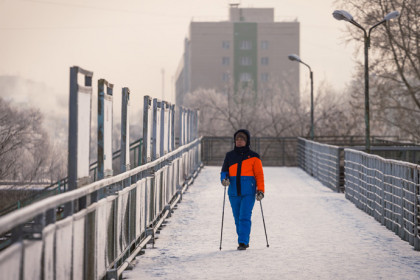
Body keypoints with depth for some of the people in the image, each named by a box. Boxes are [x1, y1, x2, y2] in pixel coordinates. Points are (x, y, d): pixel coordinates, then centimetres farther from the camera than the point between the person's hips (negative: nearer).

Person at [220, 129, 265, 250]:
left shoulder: (253, 157, 2)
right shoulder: (229, 156, 11)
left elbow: (259, 174, 2)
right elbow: (224, 171, 14)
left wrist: (260, 190, -7)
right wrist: (224, 178, -9)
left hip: (248, 192, -3)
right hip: (234, 192, 4)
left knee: (245, 217, -13)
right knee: (238, 218, 7)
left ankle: (243, 242, -11)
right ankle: (244, 241, 20)